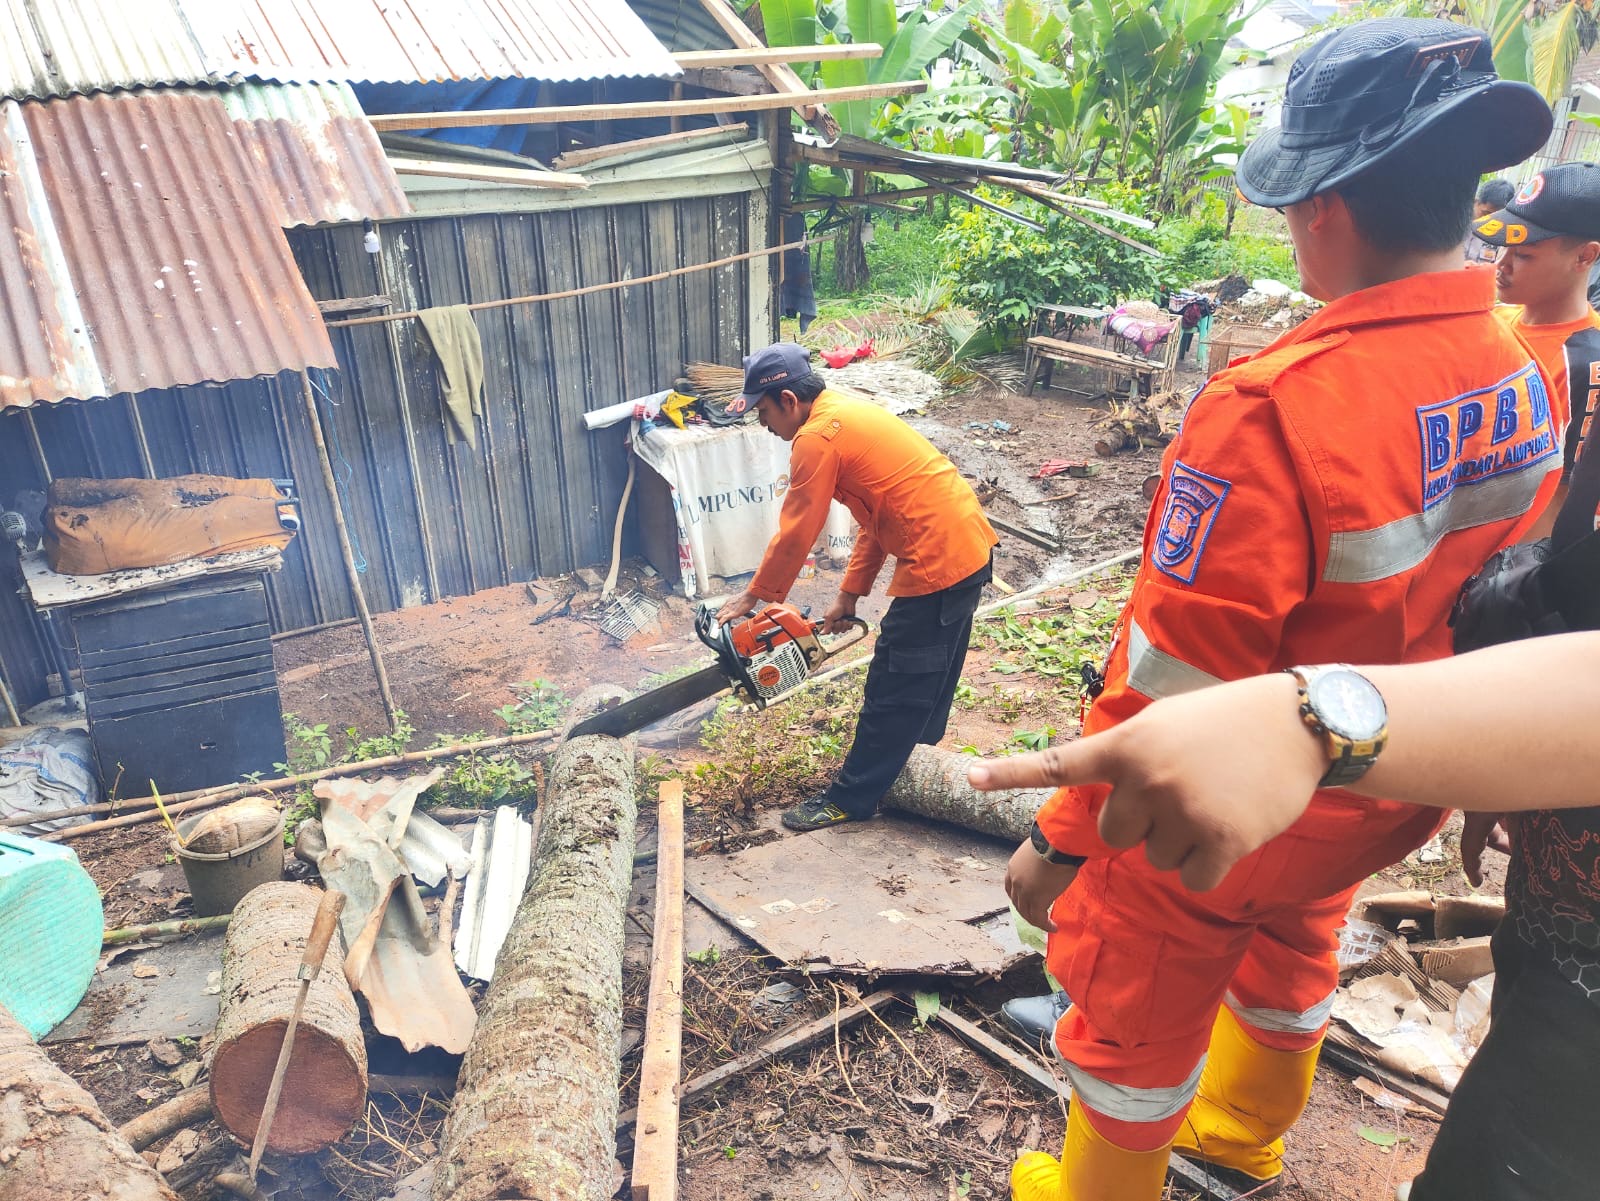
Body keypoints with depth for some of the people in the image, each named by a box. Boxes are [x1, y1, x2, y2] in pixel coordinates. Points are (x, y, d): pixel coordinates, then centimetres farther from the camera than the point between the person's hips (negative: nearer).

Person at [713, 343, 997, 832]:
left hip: (939, 562, -10)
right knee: (927, 674, 25)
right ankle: (911, 755, 44)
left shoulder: (817, 436, -13)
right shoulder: (849, 414, 16)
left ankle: (850, 799, 16)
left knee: (894, 688, 3)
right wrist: (849, 595, 17)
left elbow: (795, 534, -9)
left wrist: (752, 598, 4)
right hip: (969, 542, 10)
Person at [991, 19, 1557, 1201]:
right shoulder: (1524, 375, -8)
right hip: (1389, 796, 8)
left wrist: (1064, 837, -15)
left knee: (1136, 1005, 16)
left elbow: (1167, 680, -28)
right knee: (1289, 949, 32)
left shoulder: (1272, 409, -32)